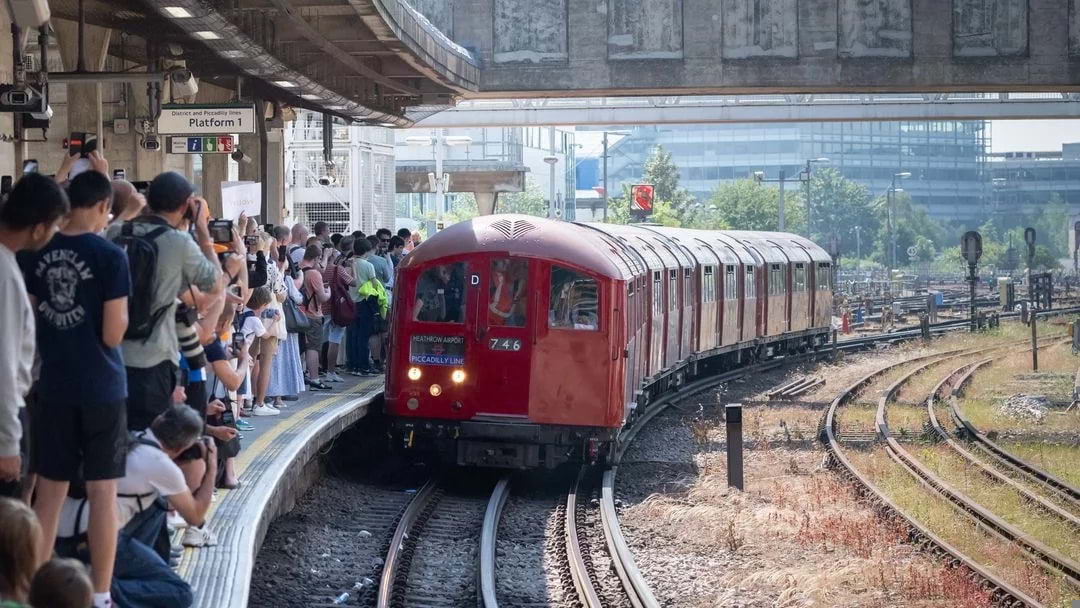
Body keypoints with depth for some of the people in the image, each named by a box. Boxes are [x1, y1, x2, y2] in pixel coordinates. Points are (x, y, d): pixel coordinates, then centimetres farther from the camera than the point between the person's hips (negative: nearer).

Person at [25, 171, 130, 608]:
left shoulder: (39, 254, 2)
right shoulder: (109, 256, -12)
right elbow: (112, 335, -14)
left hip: (53, 386, 4)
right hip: (101, 388, -4)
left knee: (49, 491, 11)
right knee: (102, 492, 3)